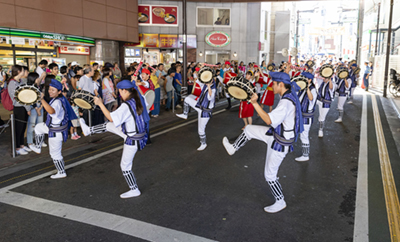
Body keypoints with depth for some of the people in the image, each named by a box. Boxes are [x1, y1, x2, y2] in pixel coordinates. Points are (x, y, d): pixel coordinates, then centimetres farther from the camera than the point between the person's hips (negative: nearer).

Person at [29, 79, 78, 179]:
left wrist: (42, 99, -56)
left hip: (56, 131, -10)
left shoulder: (58, 102, -32)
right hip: (54, 126, 10)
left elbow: (51, 111, -54)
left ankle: (61, 172, 21)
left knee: (55, 153, 5)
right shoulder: (60, 98, -1)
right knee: (38, 127, 32)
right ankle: (38, 148, 46)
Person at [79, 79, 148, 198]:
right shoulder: (136, 101, -1)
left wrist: (100, 104, -14)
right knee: (108, 126, 21)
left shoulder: (126, 106, -28)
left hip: (132, 140, -9)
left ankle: (134, 190, 24)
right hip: (139, 133, 9)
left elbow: (111, 118, -22)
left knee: (125, 166, 9)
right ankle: (88, 130, 47)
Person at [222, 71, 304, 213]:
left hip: (279, 143, -9)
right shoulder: (290, 94, -2)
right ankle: (233, 149, 37)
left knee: (270, 175, 6)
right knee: (248, 129, 17)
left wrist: (255, 103, -35)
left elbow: (269, 120, -37)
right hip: (276, 133, 9)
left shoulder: (286, 102, -32)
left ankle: (280, 202, 26)